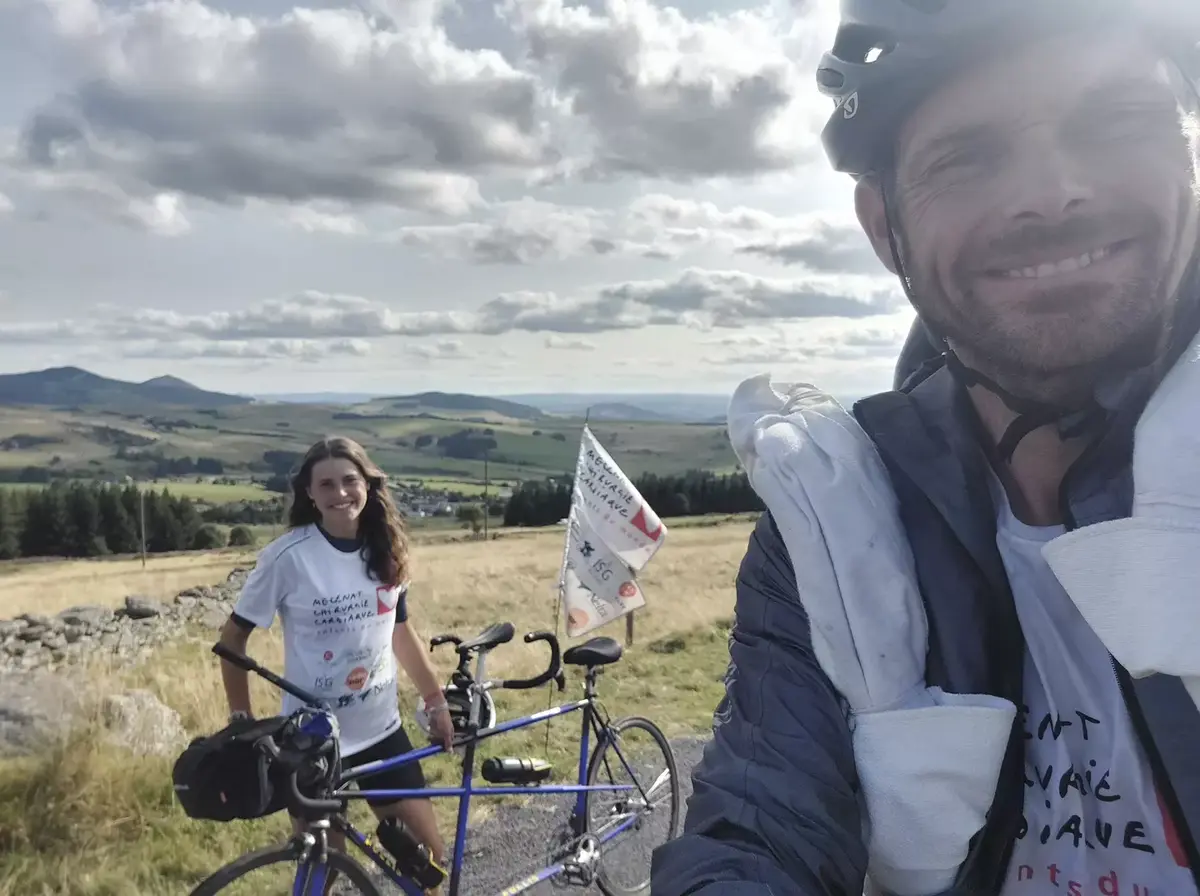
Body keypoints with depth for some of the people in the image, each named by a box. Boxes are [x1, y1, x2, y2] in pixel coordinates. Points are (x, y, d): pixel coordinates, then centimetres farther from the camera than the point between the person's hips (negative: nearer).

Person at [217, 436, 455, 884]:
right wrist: (242, 720, -7)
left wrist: (436, 700, 12)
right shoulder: (288, 556, -15)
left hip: (381, 731, 4)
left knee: (429, 855, 9)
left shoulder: (386, 551, -1)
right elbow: (234, 636, -5)